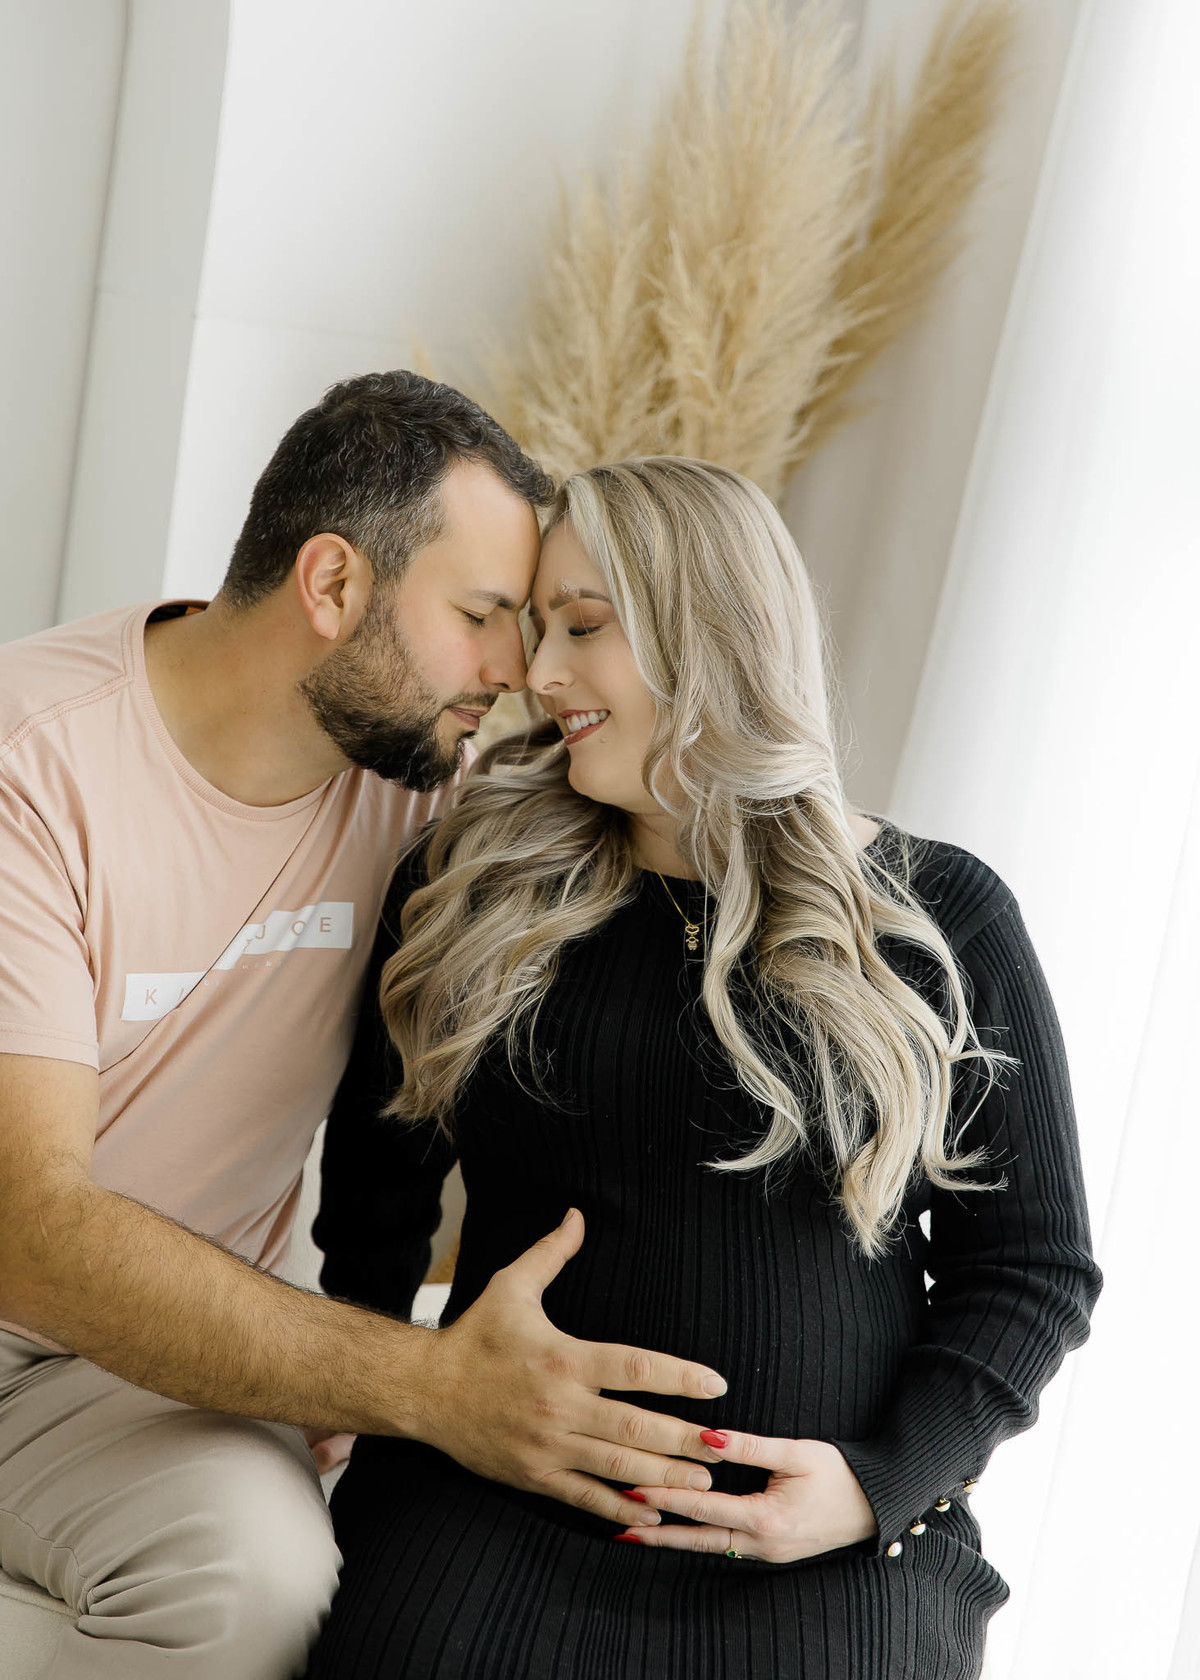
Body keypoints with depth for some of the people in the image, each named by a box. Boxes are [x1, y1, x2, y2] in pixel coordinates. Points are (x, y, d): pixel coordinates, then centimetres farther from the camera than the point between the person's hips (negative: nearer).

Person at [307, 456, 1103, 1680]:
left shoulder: (939, 921, 1)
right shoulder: (473, 887, 7)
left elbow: (1034, 1271, 5)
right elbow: (375, 1194, 19)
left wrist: (883, 1483, -8)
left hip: (838, 1546, 0)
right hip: (494, 1506, 1)